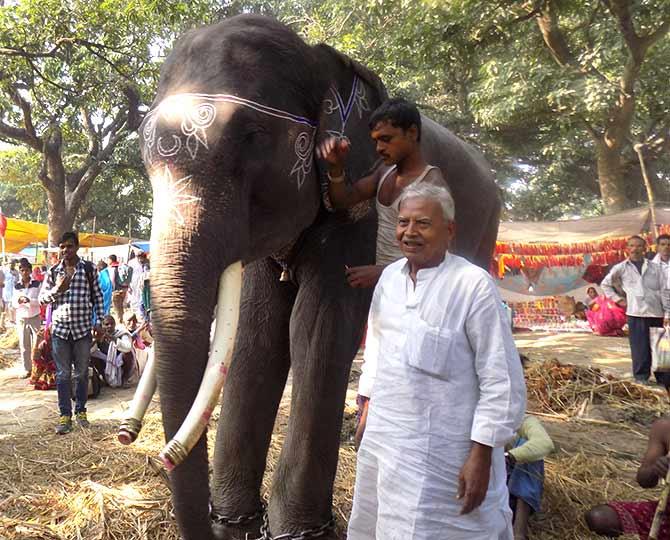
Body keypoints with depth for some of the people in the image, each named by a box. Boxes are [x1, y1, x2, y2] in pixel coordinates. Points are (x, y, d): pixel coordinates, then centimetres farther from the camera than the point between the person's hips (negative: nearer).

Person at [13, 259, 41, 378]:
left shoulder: (37, 284, -2)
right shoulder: (16, 286, 4)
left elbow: (40, 300, -9)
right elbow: (14, 303, 1)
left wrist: (29, 300, -26)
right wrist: (19, 300, -20)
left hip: (35, 318, -2)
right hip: (21, 319, 2)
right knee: (24, 346, 5)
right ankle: (27, 369, 14)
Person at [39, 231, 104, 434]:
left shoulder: (89, 269, 1)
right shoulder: (53, 271, 5)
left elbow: (97, 296, 5)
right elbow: (42, 297, 7)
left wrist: (101, 321, 0)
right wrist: (56, 289, -13)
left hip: (82, 327, -1)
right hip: (59, 328, 1)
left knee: (82, 372, 8)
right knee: (63, 374, 4)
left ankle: (81, 411, 21)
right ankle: (65, 415, 10)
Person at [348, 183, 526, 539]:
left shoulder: (473, 285, -16)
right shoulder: (390, 276, 4)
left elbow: (501, 379, -15)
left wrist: (481, 454, -15)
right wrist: (368, 404, 18)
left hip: (441, 453, -6)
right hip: (381, 438, 7)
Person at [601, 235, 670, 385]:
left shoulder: (656, 267, 9)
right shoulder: (621, 268, 7)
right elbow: (605, 284, 17)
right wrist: (617, 299, 7)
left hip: (657, 313, 1)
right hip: (635, 313, -1)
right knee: (640, 349, -3)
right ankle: (641, 377, 7)